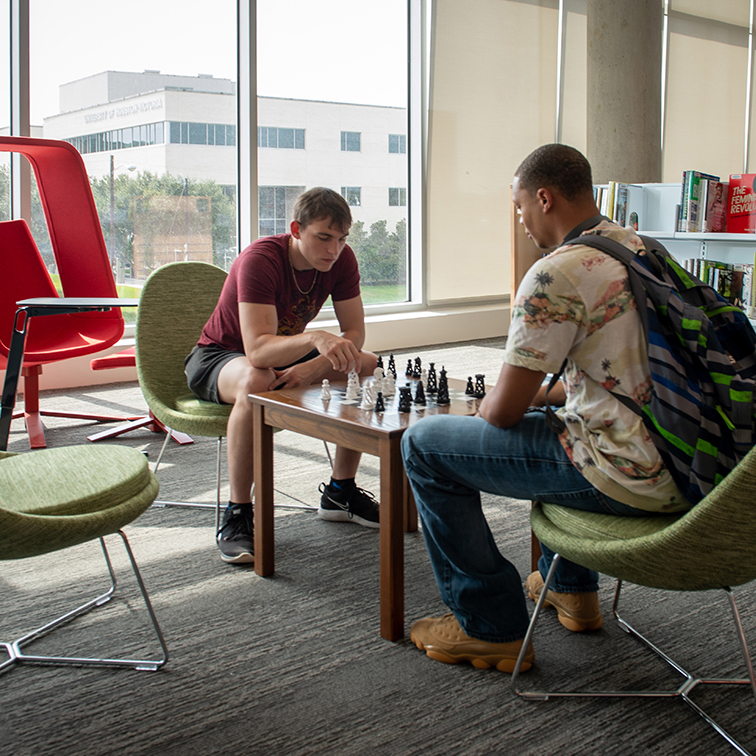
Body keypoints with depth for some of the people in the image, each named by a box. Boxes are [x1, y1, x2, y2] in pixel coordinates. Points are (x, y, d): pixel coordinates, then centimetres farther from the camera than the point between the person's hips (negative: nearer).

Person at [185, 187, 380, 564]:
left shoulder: (341, 260, -13)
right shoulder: (260, 260, -31)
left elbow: (354, 333, -11)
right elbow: (258, 350, -41)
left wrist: (313, 367, -29)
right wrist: (315, 338, -58)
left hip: (286, 355, 6)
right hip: (219, 356, -6)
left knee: (368, 367, -13)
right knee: (255, 382, -41)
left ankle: (339, 492, 0)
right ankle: (237, 515, -28)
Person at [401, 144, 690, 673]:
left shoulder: (556, 275, -18)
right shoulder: (640, 249, 11)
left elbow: (503, 412, -13)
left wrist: (487, 408, 10)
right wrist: (537, 397, 20)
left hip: (624, 478, -9)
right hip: (681, 470, 10)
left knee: (423, 445, -1)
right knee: (544, 419, 38)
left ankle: (491, 628, 7)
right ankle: (573, 588, 44)